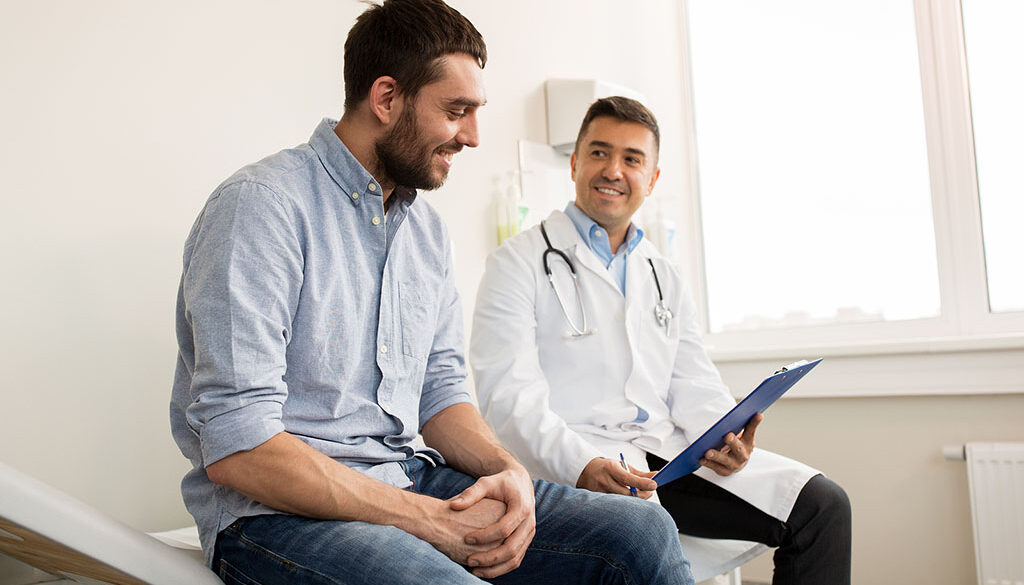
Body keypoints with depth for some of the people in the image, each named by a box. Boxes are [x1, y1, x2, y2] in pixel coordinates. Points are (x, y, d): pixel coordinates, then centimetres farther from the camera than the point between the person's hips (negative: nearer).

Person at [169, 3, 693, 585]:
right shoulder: (263, 206, -13)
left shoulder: (428, 226, 13)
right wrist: (428, 519, -19)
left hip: (411, 476, 7)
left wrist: (506, 470, -7)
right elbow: (236, 448, -20)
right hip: (278, 509, -6)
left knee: (643, 532, -9)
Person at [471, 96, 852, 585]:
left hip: (668, 452, 6)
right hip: (572, 463, -6)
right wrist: (581, 465, -25)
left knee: (822, 505, -7)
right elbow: (509, 394, -9)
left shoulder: (664, 277, 22)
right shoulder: (521, 261, 3)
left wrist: (725, 435, -8)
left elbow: (694, 385, 15)